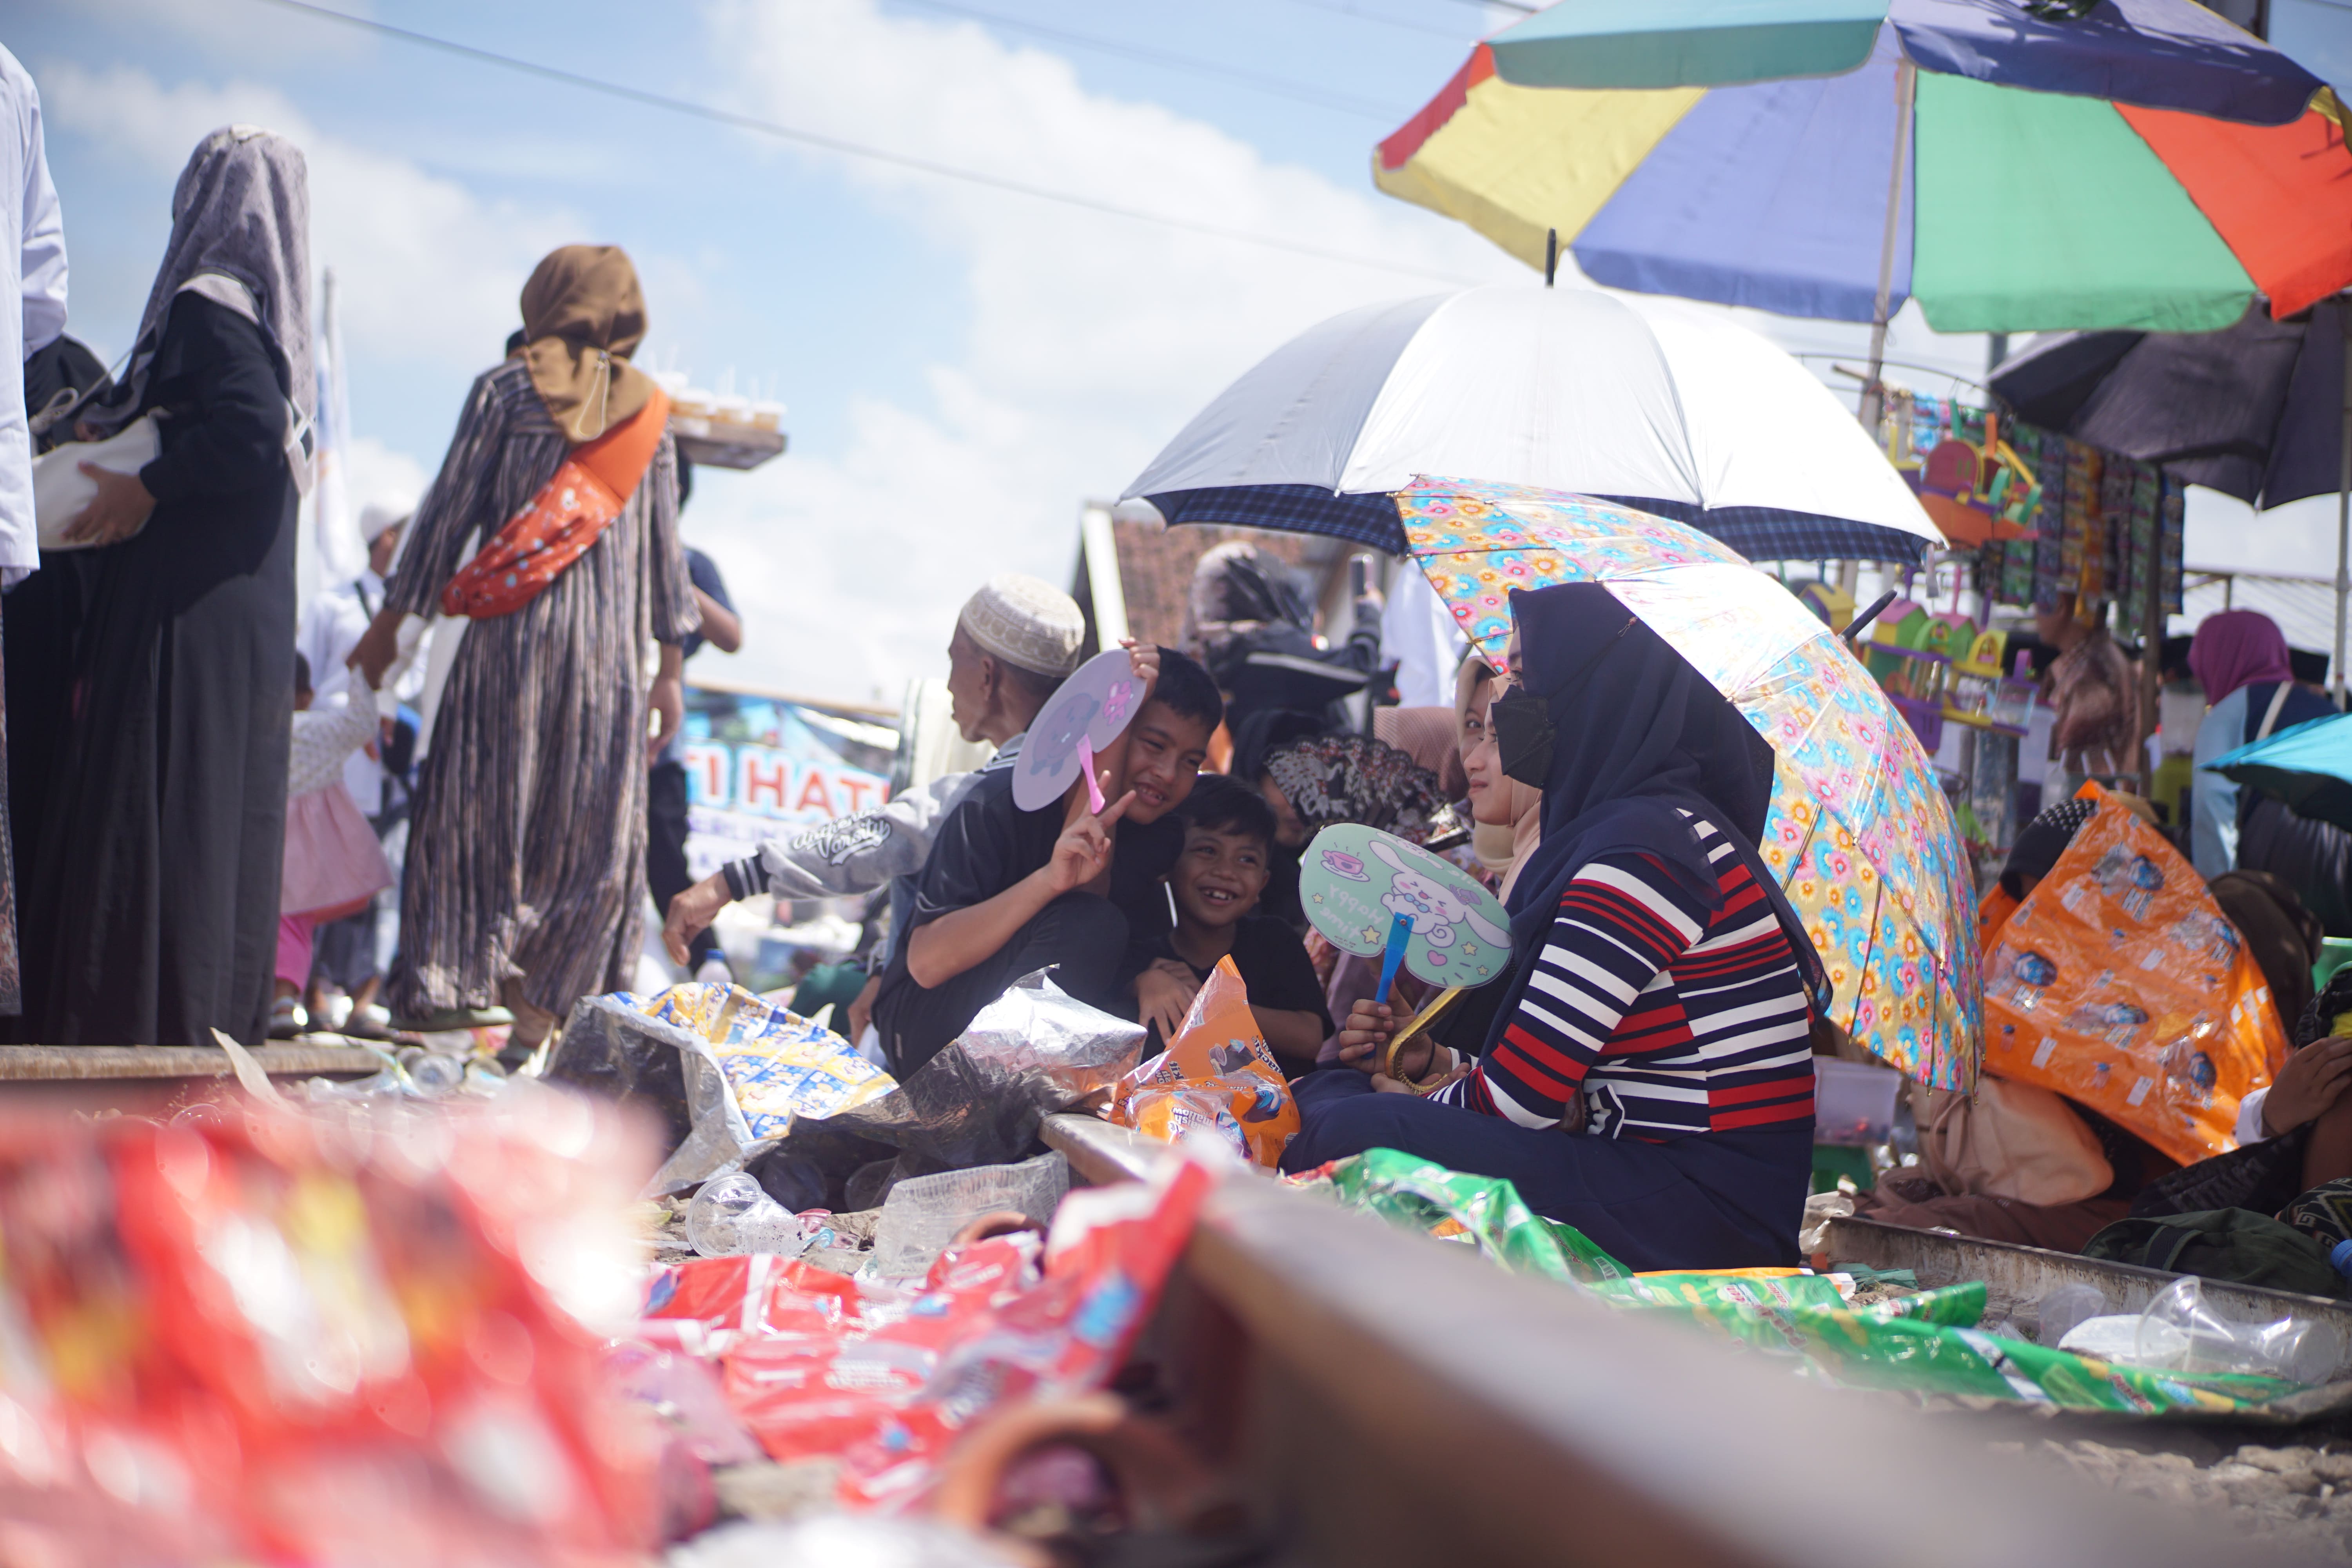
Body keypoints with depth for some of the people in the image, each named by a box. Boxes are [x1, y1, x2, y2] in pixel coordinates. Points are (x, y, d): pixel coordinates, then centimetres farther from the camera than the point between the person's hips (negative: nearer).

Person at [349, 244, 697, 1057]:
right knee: (591, 834, 4)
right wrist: (671, 666, 12)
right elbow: (663, 546, 9)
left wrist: (390, 621, 9)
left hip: (508, 631, -1)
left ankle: (447, 988, -1)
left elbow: (449, 511, 2)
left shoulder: (504, 391, 3)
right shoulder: (648, 409, 8)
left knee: (481, 811, 3)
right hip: (608, 646, 1)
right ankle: (539, 1011, 1)